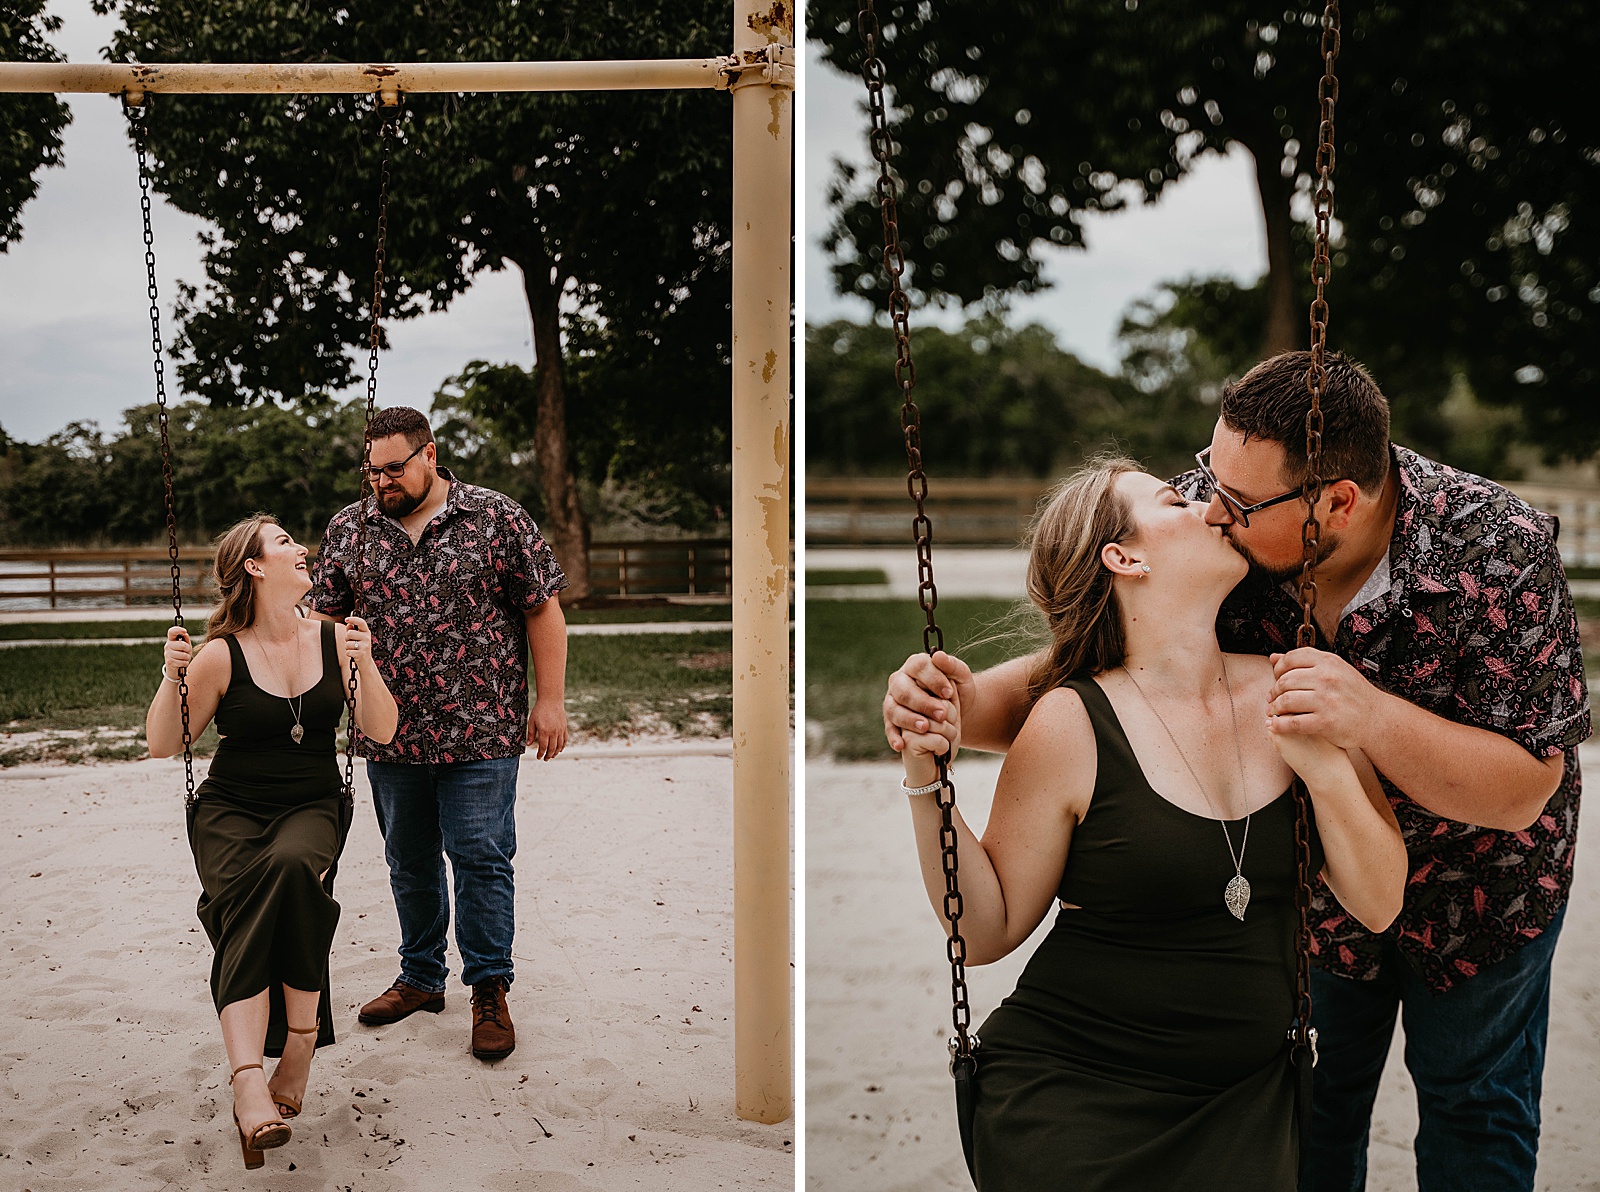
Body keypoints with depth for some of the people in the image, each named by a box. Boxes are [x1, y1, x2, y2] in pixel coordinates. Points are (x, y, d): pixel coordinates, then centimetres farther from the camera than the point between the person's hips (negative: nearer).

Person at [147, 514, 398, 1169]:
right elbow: (162, 745, 1)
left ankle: (300, 1043, -23)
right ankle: (248, 1081, -42)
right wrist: (172, 678, -15)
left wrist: (364, 663, -14)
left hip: (312, 804, 1)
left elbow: (381, 730, 1)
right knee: (244, 909, -30)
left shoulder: (333, 641, 4)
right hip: (231, 809, -1)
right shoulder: (222, 656, -3)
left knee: (294, 865, -34)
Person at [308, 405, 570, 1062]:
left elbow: (542, 609, -2)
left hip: (480, 731, -4)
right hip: (390, 735, 4)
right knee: (409, 862, 15)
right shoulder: (348, 528, 6)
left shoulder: (497, 518, -3)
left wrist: (550, 700, -5)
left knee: (480, 858, -1)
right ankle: (421, 977, 31)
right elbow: (324, 614, 12)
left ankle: (490, 989, 12)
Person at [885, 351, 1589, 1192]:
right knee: (1313, 1094, 19)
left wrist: (1372, 717, -48)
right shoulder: (1209, 512, -28)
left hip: (1476, 880, -2)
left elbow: (1524, 790, -30)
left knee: (1471, 1104, 19)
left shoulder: (1501, 552, -34)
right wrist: (966, 704, -41)